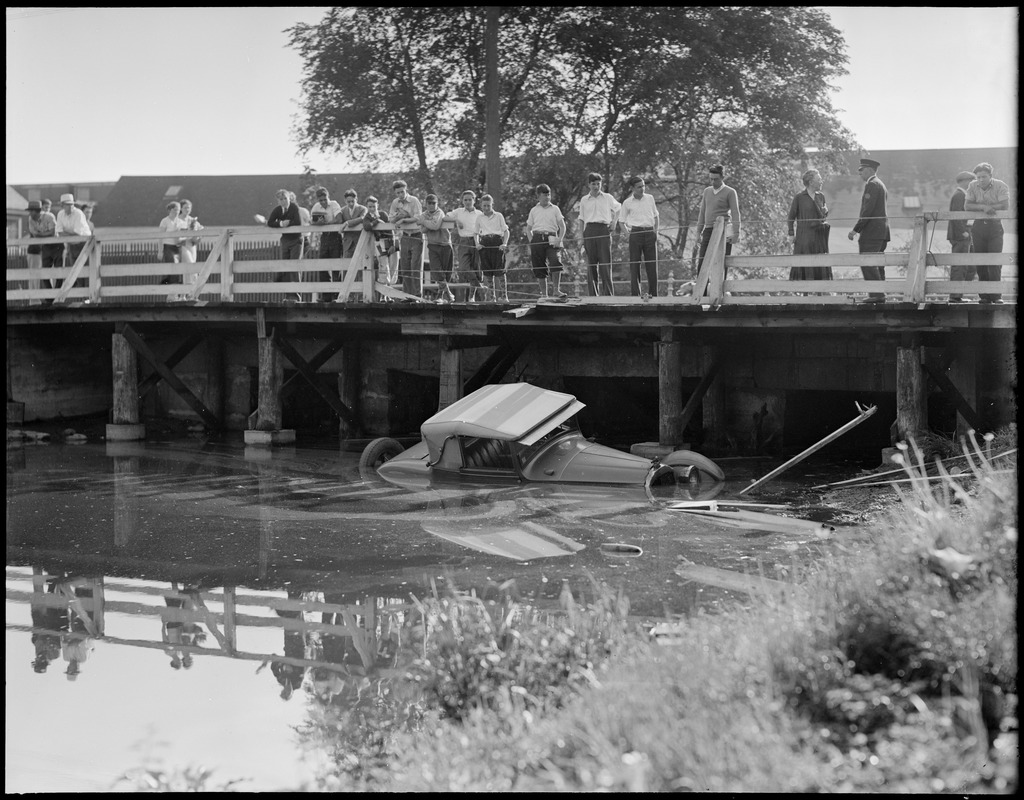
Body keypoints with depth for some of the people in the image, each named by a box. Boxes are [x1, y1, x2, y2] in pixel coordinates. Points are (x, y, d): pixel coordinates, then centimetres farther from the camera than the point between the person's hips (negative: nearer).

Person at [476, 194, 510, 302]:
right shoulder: (479, 218, 15)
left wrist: (504, 244, -6)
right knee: (486, 272, 1)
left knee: (499, 271, -8)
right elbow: (477, 233, 19)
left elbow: (506, 231, 8)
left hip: (497, 243, -2)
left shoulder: (498, 216, 9)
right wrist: (477, 243, 0)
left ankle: (503, 296, -7)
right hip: (485, 243, 2)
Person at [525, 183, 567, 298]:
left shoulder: (554, 209, 11)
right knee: (539, 267, -1)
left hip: (551, 239, -1)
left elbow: (562, 226, 8)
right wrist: (531, 241, 3)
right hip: (537, 239, 2)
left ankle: (556, 290, -18)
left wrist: (559, 240, -6)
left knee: (555, 262, -22)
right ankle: (544, 294, 6)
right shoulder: (534, 210, 14)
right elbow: (528, 228, 18)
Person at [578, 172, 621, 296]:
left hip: (604, 230, -1)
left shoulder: (608, 198, 8)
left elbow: (618, 209, 23)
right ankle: (593, 294, 4)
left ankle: (608, 293, -7)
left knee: (605, 263, -7)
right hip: (590, 229, 1)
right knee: (591, 264, 1)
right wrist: (581, 237, 4)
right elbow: (581, 220, 12)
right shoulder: (584, 200, 10)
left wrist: (614, 221, 8)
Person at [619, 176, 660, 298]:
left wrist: (656, 230, 7)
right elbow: (621, 220, 11)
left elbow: (655, 216, 19)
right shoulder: (627, 203, 3)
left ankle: (653, 293, 7)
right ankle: (635, 294, 1)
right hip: (635, 233, -2)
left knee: (652, 264, 0)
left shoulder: (650, 198, 10)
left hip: (650, 233, 2)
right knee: (634, 264, -3)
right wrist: (626, 231, -5)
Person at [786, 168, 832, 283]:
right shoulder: (799, 198, -5)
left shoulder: (820, 197, 10)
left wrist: (825, 212, -2)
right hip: (804, 234, -5)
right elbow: (791, 217, -1)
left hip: (819, 236, 5)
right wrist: (791, 234, -5)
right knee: (804, 264, -5)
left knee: (821, 264, 3)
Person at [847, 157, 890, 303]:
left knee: (867, 264, -10)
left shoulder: (871, 185, -11)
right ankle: (880, 294, 11)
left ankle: (876, 294, -14)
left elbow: (868, 210, -18)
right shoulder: (881, 185, 21)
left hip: (871, 231, -10)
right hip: (882, 231, 10)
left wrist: (855, 230, -18)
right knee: (877, 264, 11)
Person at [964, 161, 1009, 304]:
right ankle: (984, 296, 6)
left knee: (995, 262, -10)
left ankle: (996, 296, -8)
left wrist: (987, 206, -13)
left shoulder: (1001, 186, -7)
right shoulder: (973, 186, 3)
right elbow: (967, 206, -3)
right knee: (980, 263, 1)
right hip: (978, 226, 3)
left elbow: (1005, 206, -17)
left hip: (995, 226, -3)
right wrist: (983, 207, -18)